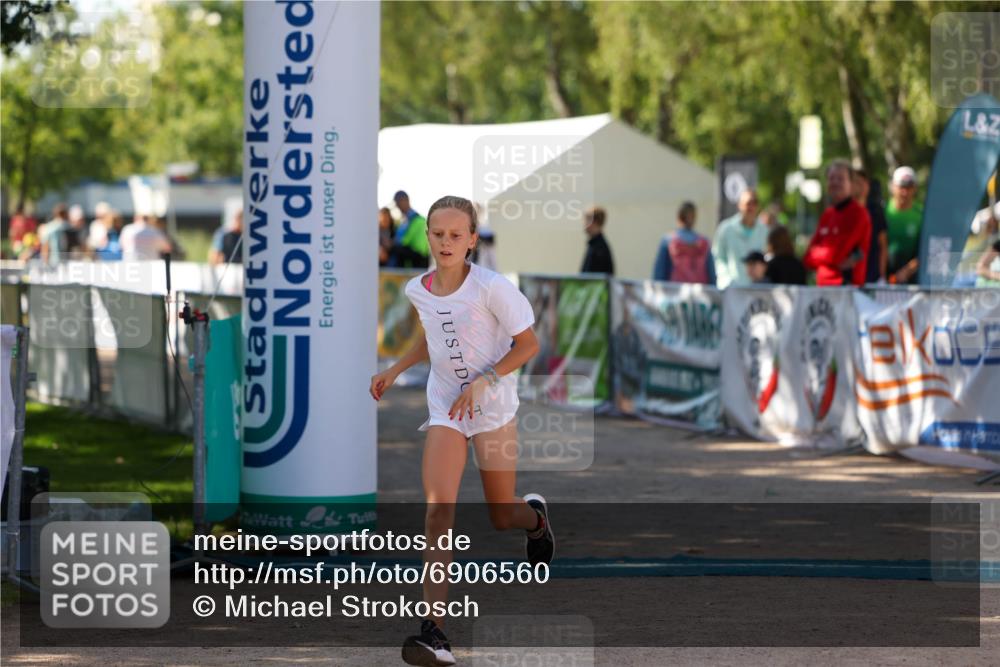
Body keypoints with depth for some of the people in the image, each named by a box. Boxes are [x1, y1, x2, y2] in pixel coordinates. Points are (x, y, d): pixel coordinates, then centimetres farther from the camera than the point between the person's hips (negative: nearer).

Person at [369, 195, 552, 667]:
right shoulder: (417, 290, 0)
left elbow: (528, 345, -10)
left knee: (502, 517, 11)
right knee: (438, 512, -17)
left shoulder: (491, 288, -16)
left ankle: (535, 517, 52)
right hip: (444, 408, 3)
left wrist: (482, 382, -20)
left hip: (493, 408, -3)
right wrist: (395, 371, 12)